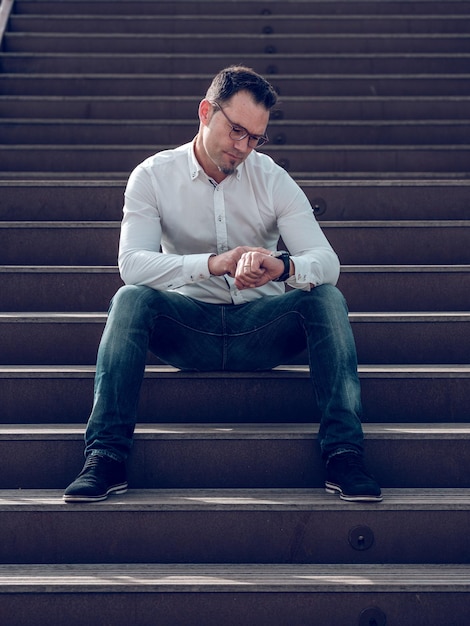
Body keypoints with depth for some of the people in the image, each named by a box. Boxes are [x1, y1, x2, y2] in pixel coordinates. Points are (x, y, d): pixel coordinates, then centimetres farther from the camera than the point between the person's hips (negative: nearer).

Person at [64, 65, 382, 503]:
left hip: (261, 327, 1)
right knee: (131, 299, -29)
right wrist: (212, 264, -37)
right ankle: (105, 458, -29)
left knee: (327, 298, -25)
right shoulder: (154, 176, -5)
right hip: (189, 327, -1)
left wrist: (283, 266, -38)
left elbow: (326, 262, -13)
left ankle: (344, 455, -28)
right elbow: (132, 263, -20)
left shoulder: (273, 179, -3)